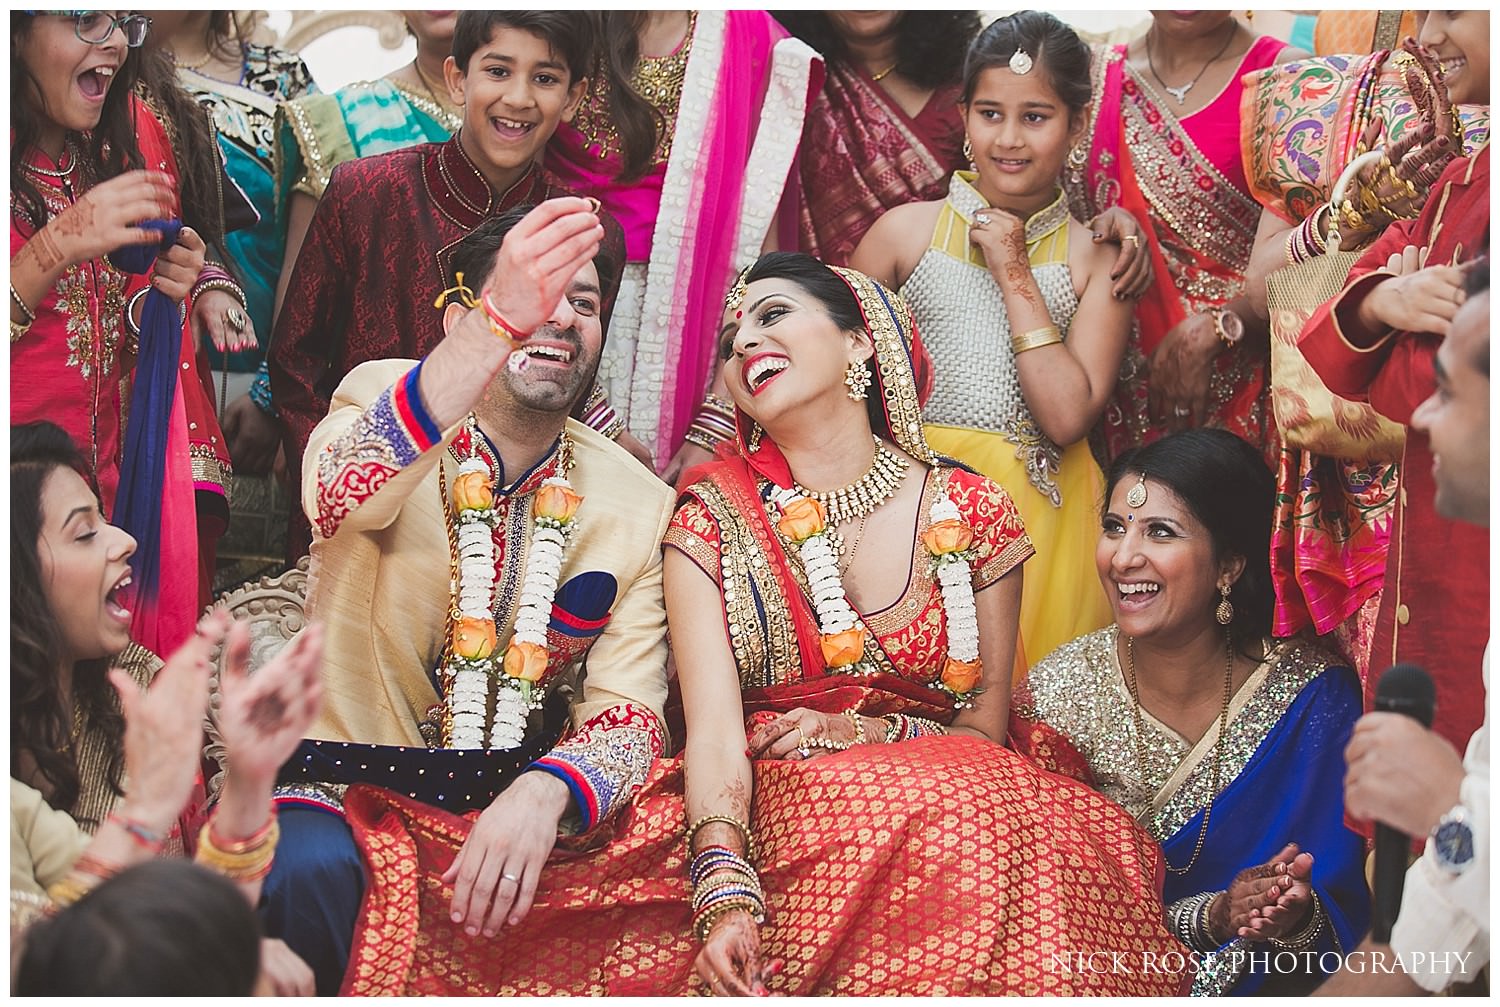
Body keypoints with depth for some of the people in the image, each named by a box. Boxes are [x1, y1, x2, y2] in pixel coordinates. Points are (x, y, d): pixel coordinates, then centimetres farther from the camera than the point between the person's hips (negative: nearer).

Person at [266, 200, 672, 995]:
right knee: (308, 872, -35)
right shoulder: (380, 400, -2)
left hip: (525, 811, 4)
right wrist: (498, 326, -43)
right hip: (350, 780, -4)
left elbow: (627, 712, -3)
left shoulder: (637, 506, 6)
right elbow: (337, 498, -28)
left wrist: (542, 794, -28)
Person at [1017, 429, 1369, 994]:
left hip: (1260, 985, 1)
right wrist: (1211, 916, -21)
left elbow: (1343, 906, -5)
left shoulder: (1313, 697, -8)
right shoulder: (1058, 693, -7)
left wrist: (1298, 917, -28)